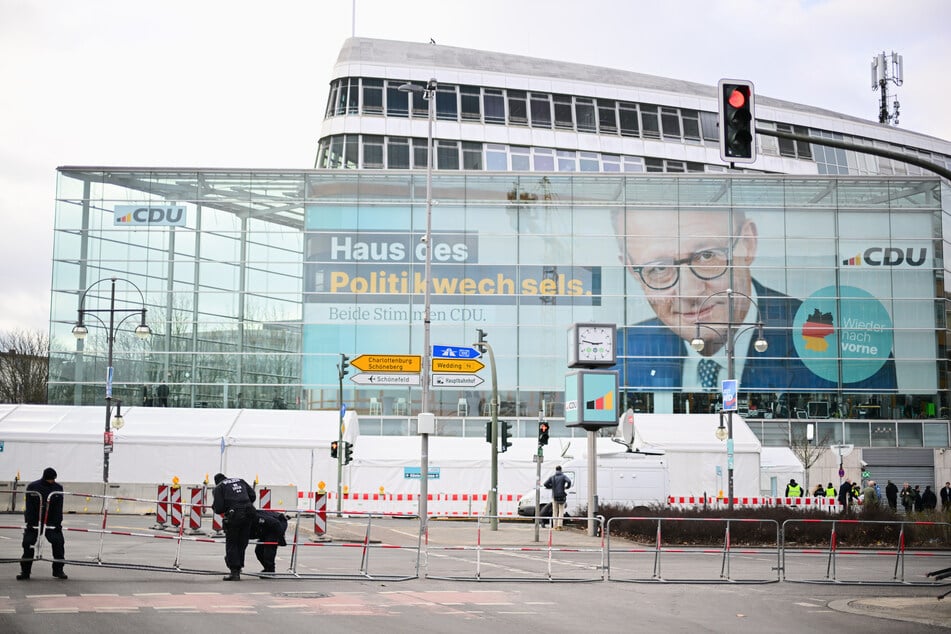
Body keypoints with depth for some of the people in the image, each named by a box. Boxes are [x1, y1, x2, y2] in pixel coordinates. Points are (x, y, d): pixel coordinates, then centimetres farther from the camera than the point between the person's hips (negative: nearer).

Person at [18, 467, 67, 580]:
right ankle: (25, 571, 2)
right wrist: (29, 523, -17)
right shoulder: (32, 487, -10)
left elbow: (58, 508, -6)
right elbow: (29, 507, -11)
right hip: (34, 521, -1)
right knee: (28, 542, -8)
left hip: (51, 522, 1)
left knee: (58, 542, -11)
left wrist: (58, 523, -14)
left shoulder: (58, 488, -4)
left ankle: (58, 570, 0)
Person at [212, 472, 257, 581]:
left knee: (231, 544, 7)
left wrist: (214, 507, 20)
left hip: (234, 516, -5)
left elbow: (219, 509, -2)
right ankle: (238, 569, 22)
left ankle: (234, 572, 2)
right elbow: (253, 496, 16)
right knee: (242, 543, 16)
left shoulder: (219, 487, 8)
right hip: (248, 514, 5)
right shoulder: (240, 481, 23)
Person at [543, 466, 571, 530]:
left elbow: (546, 484, -1)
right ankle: (559, 525, -10)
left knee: (555, 511, 10)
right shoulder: (563, 476, -1)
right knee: (561, 511, 3)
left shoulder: (552, 477, 6)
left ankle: (555, 526, 8)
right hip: (561, 496, -2)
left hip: (554, 496, 2)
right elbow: (569, 481, -19)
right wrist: (567, 487, 0)